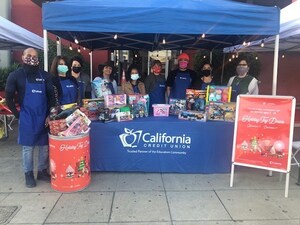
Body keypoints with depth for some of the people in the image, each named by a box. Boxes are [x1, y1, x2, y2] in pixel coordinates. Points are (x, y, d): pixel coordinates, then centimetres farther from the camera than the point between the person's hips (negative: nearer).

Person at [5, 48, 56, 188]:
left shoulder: (45, 75, 4)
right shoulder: (16, 75, -3)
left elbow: (51, 96, 6)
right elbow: (9, 97, 1)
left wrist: (50, 115, -2)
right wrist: (18, 114, -1)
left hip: (44, 117, 3)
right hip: (27, 117, -3)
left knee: (45, 146, 9)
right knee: (28, 147, 6)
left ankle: (42, 171, 25)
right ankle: (28, 174, 20)